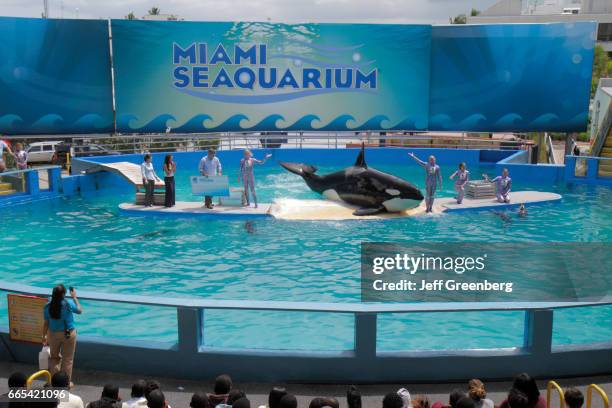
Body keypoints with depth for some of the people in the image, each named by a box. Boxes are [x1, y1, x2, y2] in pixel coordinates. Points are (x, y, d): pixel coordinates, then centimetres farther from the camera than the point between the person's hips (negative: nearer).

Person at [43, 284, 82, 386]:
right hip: (68, 334, -3)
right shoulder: (69, 304, -19)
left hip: (53, 334, 3)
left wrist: (44, 336, 11)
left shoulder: (48, 306, -11)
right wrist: (74, 297, 8)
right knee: (67, 359, 11)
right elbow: (80, 311, 0)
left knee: (54, 357, 23)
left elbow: (46, 323, -3)